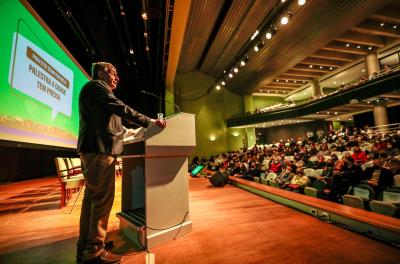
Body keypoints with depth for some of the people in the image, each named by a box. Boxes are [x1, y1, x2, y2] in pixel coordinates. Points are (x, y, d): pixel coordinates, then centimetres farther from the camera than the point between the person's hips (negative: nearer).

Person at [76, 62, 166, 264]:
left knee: (92, 197, 12)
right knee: (102, 199, -6)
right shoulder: (96, 86, -3)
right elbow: (122, 109, -15)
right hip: (99, 149, -11)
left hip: (93, 148, 11)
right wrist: (150, 122, -13)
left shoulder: (93, 90, 28)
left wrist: (128, 131, 27)